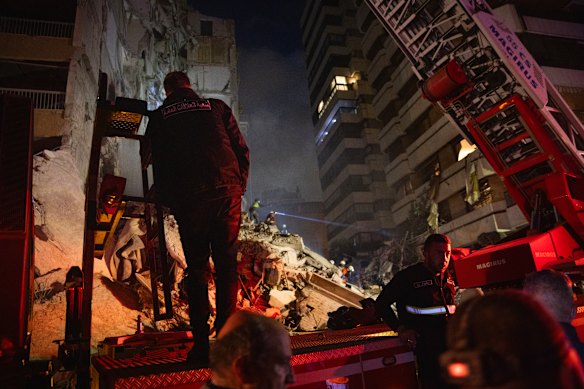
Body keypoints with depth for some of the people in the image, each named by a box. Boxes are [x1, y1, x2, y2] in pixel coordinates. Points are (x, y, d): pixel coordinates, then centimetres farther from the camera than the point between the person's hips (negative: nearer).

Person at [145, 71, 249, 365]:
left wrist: (167, 203, 19)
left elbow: (158, 165, 11)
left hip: (188, 200, 0)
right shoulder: (217, 107, 15)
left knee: (197, 270, 7)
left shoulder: (158, 118, 14)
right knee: (227, 266, 6)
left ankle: (202, 343, 7)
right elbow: (242, 151, 9)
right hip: (227, 194, 1)